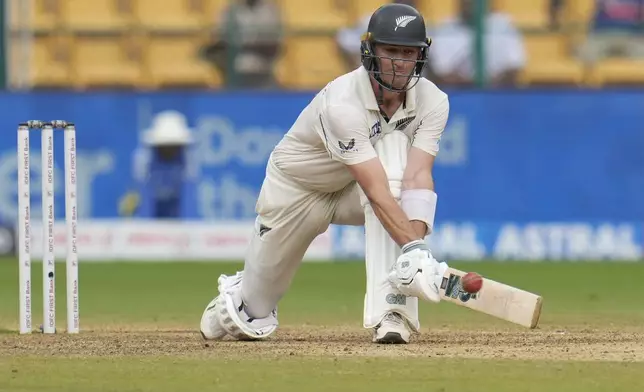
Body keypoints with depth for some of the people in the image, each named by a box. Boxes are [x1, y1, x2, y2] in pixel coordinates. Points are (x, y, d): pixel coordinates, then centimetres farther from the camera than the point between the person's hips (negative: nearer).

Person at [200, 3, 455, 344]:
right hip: (295, 188, -3)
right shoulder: (341, 104, -37)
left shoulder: (432, 102, -22)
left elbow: (417, 176, -35)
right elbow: (376, 193, -44)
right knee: (254, 320, 6)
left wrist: (415, 249, -49)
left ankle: (390, 310, -31)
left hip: (350, 190, 3)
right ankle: (237, 296, 47)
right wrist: (412, 245, -54)